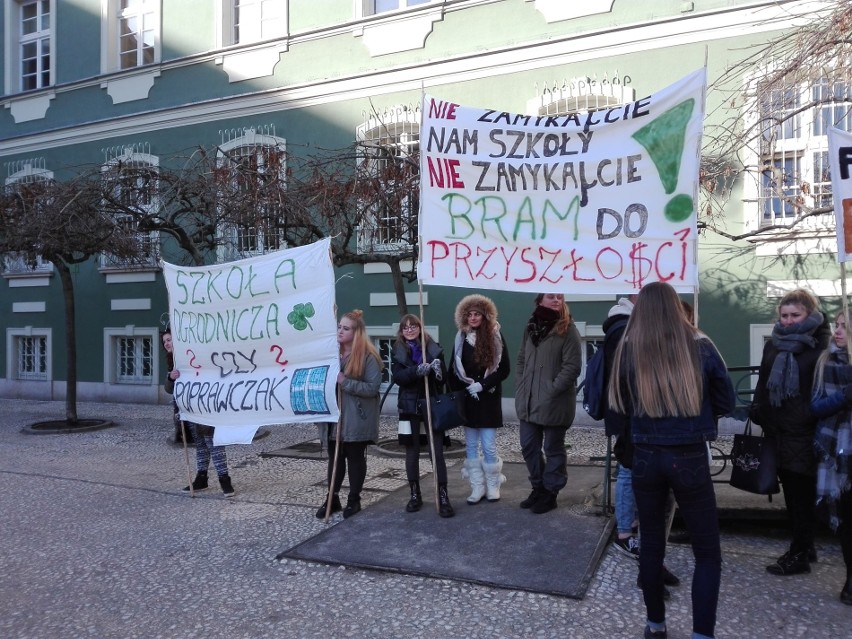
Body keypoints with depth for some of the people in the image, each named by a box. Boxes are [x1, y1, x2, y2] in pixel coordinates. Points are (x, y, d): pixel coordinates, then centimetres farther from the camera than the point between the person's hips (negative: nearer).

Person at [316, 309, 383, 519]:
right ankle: (332, 498, 24)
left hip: (357, 419, -5)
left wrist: (346, 382, -22)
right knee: (335, 457, 13)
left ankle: (354, 500, 20)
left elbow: (373, 387, -17)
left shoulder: (368, 356, -12)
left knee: (355, 458, 7)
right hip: (334, 416, 6)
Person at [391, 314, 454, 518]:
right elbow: (397, 377, -10)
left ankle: (443, 496, 3)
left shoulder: (434, 348, 3)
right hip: (410, 407, 1)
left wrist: (438, 368, -21)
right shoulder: (398, 352, 4)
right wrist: (417, 370, -27)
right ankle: (415, 495, 22)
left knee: (438, 452, -3)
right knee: (412, 452, 9)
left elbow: (444, 377, 1)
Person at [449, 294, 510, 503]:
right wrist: (456, 393, -1)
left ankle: (493, 487, 14)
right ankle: (477, 487, 15)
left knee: (489, 446, -1)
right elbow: (453, 370, 8)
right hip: (467, 398, 3)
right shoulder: (461, 337, 5)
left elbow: (504, 369, -4)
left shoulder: (495, 336, -3)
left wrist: (483, 385, -14)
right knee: (471, 445, 6)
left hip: (489, 398, -3)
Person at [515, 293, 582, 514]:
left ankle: (550, 493, 22)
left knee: (553, 448, 7)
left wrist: (552, 390, -17)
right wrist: (520, 388, 5)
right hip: (528, 401, 6)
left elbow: (573, 366, -15)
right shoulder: (531, 327, 11)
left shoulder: (567, 329, -9)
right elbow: (521, 360, 15)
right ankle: (538, 487, 31)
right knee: (529, 446, 13)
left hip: (555, 403, -6)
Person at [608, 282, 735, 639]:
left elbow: (619, 407, 3)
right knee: (708, 553, 11)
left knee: (651, 544, 16)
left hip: (646, 458, 1)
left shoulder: (628, 351, -6)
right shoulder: (700, 347, -6)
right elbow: (726, 403, 4)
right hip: (691, 459, -1)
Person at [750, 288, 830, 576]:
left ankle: (799, 554, 13)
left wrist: (819, 419, -16)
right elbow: (763, 383, 15)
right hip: (780, 430, 6)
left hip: (807, 431, -6)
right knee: (792, 491, 13)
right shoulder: (773, 345, 11)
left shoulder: (822, 344, -7)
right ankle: (804, 547, 27)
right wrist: (758, 415, 9)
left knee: (802, 493, 2)